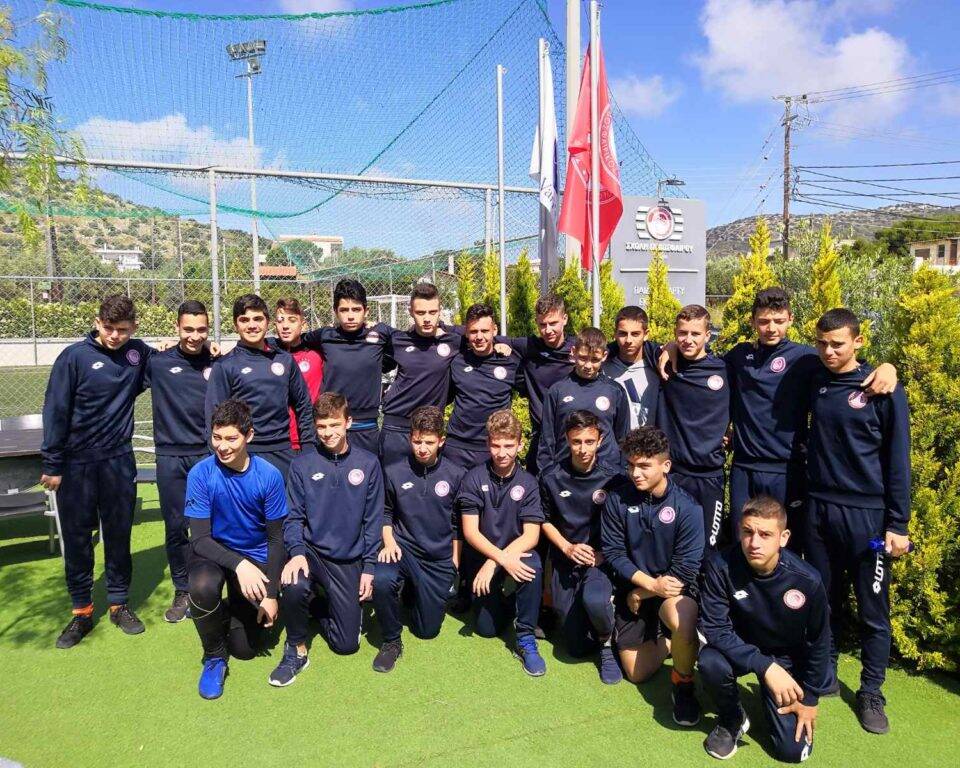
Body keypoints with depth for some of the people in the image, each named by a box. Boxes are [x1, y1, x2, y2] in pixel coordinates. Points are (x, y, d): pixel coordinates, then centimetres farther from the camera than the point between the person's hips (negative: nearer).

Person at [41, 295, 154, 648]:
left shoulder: (139, 353, 0)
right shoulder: (75, 356, -8)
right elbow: (55, 411, -7)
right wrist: (51, 465, -7)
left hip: (119, 460, 2)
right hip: (77, 463, -2)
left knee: (119, 535, 10)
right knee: (76, 538, 7)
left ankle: (119, 604, 25)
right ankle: (82, 612, 21)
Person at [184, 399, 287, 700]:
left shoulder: (269, 476, -17)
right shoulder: (201, 474, -18)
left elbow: (276, 539, -8)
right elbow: (199, 539, -19)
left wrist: (271, 595, -12)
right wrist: (238, 564, -37)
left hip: (257, 556, 1)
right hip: (214, 553, 0)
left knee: (245, 649, 1)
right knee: (202, 587, -37)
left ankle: (236, 609, 37)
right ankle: (214, 657, -6)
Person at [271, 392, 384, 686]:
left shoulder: (368, 464, -3)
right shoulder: (302, 464, -3)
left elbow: (373, 520, 0)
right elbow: (293, 517, -2)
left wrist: (368, 568, -4)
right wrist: (297, 552, -20)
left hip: (350, 561, 1)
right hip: (311, 551, -1)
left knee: (347, 644, 0)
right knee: (294, 586, -36)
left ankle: (319, 605, 32)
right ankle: (296, 650, -6)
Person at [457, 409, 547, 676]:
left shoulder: (527, 483, -8)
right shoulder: (473, 479, -11)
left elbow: (531, 536, -14)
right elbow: (470, 531, -15)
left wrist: (494, 562, -26)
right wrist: (503, 558, -30)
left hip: (515, 554, 0)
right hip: (480, 556, 0)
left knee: (533, 565, -33)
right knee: (487, 628, -3)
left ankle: (525, 638, -16)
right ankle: (499, 598, 31)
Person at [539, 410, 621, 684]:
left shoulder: (612, 478, -10)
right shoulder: (552, 478, -6)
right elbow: (546, 521, 6)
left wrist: (602, 554, -15)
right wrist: (568, 547, -9)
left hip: (601, 559, -2)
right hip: (565, 562, 2)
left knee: (594, 600, -35)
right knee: (577, 647, 3)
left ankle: (607, 644, -3)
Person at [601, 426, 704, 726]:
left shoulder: (687, 508, -19)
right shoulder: (617, 499, -13)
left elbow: (685, 568, -17)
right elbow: (613, 551, -9)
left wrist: (641, 594, -12)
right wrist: (650, 583, -21)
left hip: (673, 586, -3)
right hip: (634, 584, 3)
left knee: (683, 620, -37)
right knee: (637, 672, 2)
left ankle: (683, 685, -6)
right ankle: (666, 641, 34)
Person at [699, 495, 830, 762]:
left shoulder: (807, 580, -26)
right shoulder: (721, 567, -29)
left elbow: (819, 642, -9)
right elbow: (714, 629, -26)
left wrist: (810, 698, -2)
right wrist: (765, 667, -35)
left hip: (785, 657, 1)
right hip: (737, 649, -1)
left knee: (793, 750, -6)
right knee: (710, 663, -34)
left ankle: (765, 696, 27)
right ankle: (731, 718, 0)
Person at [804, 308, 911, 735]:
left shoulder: (884, 388, -6)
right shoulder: (816, 383, 5)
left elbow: (897, 459, -5)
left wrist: (897, 524, -7)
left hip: (867, 514, -3)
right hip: (819, 509, 4)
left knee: (873, 611, 7)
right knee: (823, 601, 14)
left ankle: (871, 694, 22)